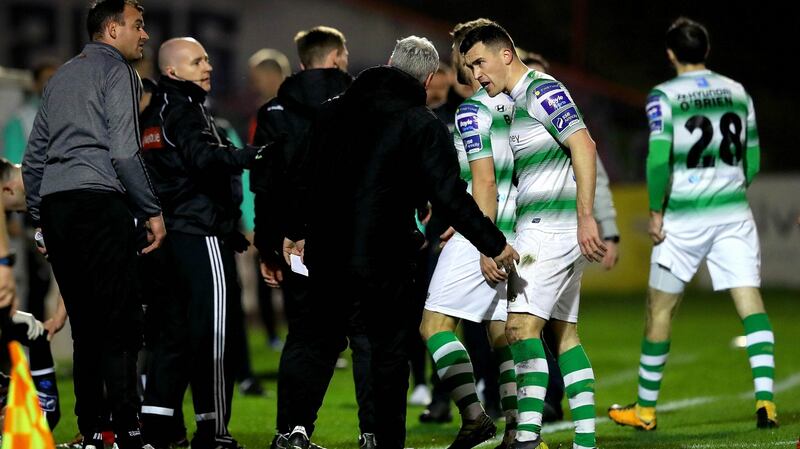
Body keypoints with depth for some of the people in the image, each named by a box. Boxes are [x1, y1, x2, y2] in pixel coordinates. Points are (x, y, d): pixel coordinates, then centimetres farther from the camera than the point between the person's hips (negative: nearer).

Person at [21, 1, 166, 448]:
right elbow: (124, 153, -10)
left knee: (86, 326, 8)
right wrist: (153, 211, -4)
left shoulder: (62, 76, 24)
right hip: (99, 201, -8)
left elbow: (34, 157, 23)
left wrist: (41, 218, 27)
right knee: (121, 322, -10)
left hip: (54, 207, 8)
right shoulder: (117, 72, 0)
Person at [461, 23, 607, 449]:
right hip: (544, 228, 10)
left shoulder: (542, 91, -11)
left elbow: (583, 147, -20)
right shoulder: (516, 101, 19)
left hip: (551, 227, -10)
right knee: (564, 332, 9)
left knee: (522, 327, -15)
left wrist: (585, 217, -26)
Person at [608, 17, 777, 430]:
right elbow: (752, 161, 11)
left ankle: (645, 408, 17)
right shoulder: (738, 93, 8)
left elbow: (658, 159, -15)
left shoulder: (664, 97, -6)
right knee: (750, 301, -2)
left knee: (660, 307, 9)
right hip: (733, 213, 3)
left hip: (684, 218, -3)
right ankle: (765, 400, -17)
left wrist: (656, 211, -5)